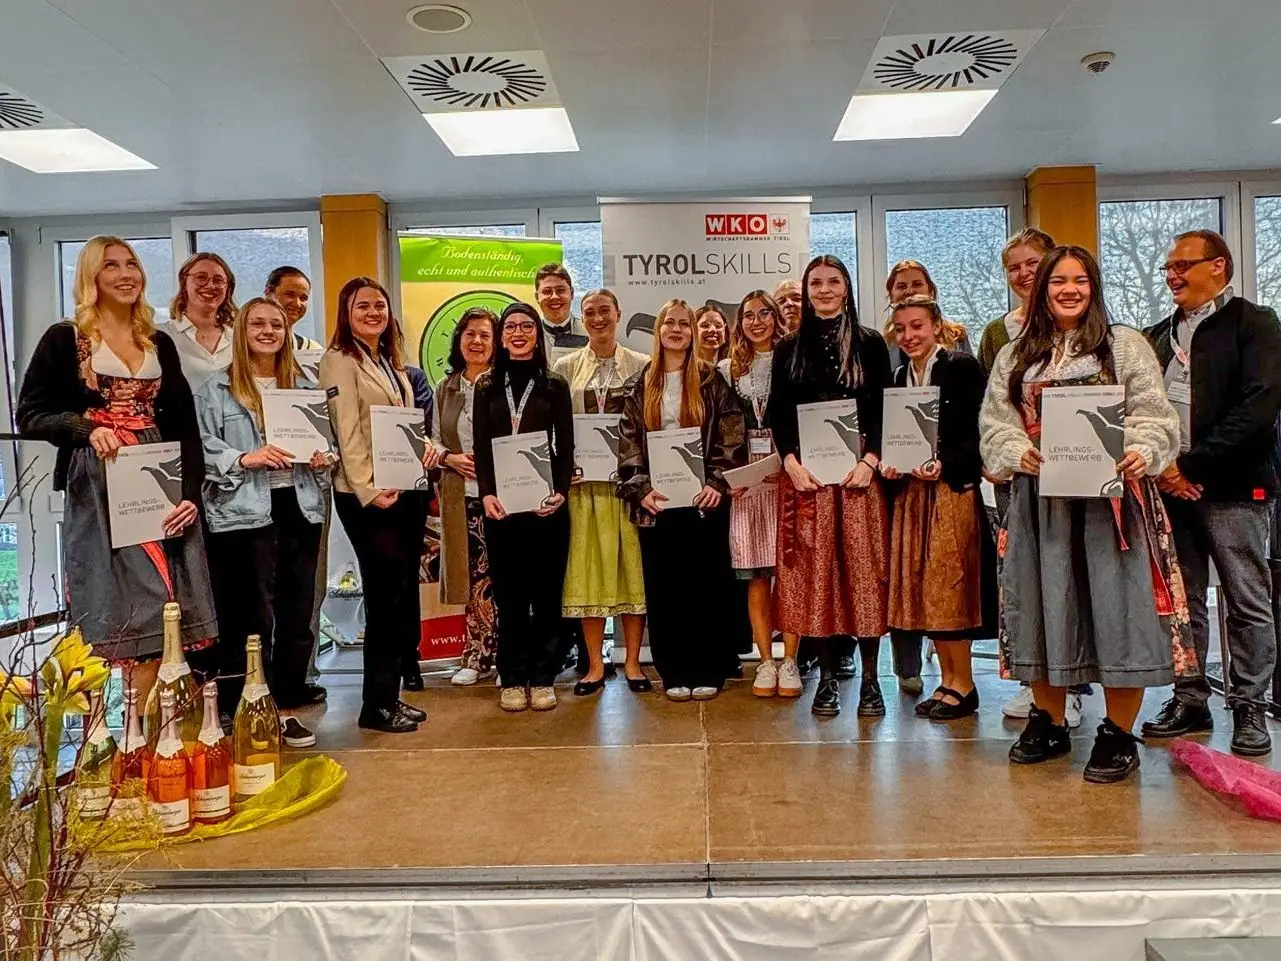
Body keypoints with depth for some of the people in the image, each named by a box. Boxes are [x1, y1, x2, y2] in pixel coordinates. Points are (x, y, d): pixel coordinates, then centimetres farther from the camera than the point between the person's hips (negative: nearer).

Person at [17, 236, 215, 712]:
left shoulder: (160, 343, 13)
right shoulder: (64, 340, 4)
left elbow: (185, 425, 10)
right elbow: (30, 415, 1)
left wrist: (191, 491, -2)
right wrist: (86, 428, -18)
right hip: (97, 490, -3)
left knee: (168, 614, 0)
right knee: (133, 615, -6)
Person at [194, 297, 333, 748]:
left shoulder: (304, 387, 17)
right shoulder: (216, 390, 3)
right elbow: (202, 449, -5)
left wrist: (325, 458, 1)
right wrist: (244, 460, -18)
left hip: (299, 508, 5)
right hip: (244, 513, -4)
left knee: (297, 613, 8)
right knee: (253, 617, -2)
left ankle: (287, 707, 20)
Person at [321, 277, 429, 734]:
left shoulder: (391, 361, 18)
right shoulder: (339, 360, -6)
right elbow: (348, 433, -14)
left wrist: (426, 445, 3)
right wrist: (369, 490, -20)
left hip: (405, 487, 8)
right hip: (367, 495, -8)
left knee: (403, 591, 10)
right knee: (387, 592, -6)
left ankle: (391, 693, 21)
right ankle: (376, 704, 6)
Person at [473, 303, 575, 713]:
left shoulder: (554, 386, 7)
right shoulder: (487, 386, 10)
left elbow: (565, 447, 3)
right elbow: (481, 447, 5)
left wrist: (560, 491, -12)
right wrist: (487, 493, -9)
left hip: (546, 500, -1)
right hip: (500, 502, 1)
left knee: (546, 591, 4)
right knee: (508, 594, 5)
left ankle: (543, 678, 14)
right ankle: (513, 679, 14)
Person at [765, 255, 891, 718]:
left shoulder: (870, 344, 7)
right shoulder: (789, 348, 11)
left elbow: (884, 409, 3)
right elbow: (777, 414, 6)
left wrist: (870, 460, -11)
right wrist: (791, 462, -8)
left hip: (858, 468, -1)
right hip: (805, 471, 1)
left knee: (862, 567, -1)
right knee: (814, 569, 1)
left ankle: (870, 677, 8)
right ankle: (827, 675, 11)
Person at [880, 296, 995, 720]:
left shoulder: (962, 367, -6)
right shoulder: (899, 377, 13)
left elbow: (981, 433, -11)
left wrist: (945, 465, -22)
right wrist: (887, 464, -4)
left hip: (953, 490, -7)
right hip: (911, 493, 7)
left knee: (947, 585, -5)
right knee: (922, 588, 8)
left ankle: (963, 685, 7)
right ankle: (948, 680, 18)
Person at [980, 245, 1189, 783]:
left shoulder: (1126, 346, 7)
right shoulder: (1015, 356, 14)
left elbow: (1154, 415, 0)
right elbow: (995, 422, 8)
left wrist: (1142, 452, -20)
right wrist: (1019, 453, -12)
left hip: (1111, 497, -2)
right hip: (1040, 499, 3)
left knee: (1116, 607, -2)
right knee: (1044, 605, 7)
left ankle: (1118, 734, 11)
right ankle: (1049, 723, 22)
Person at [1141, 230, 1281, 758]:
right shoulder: (1159, 336, 17)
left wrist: (1192, 464, -16)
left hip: (1233, 488, -5)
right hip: (1169, 487, 5)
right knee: (1181, 601, 9)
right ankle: (1189, 700, 19)